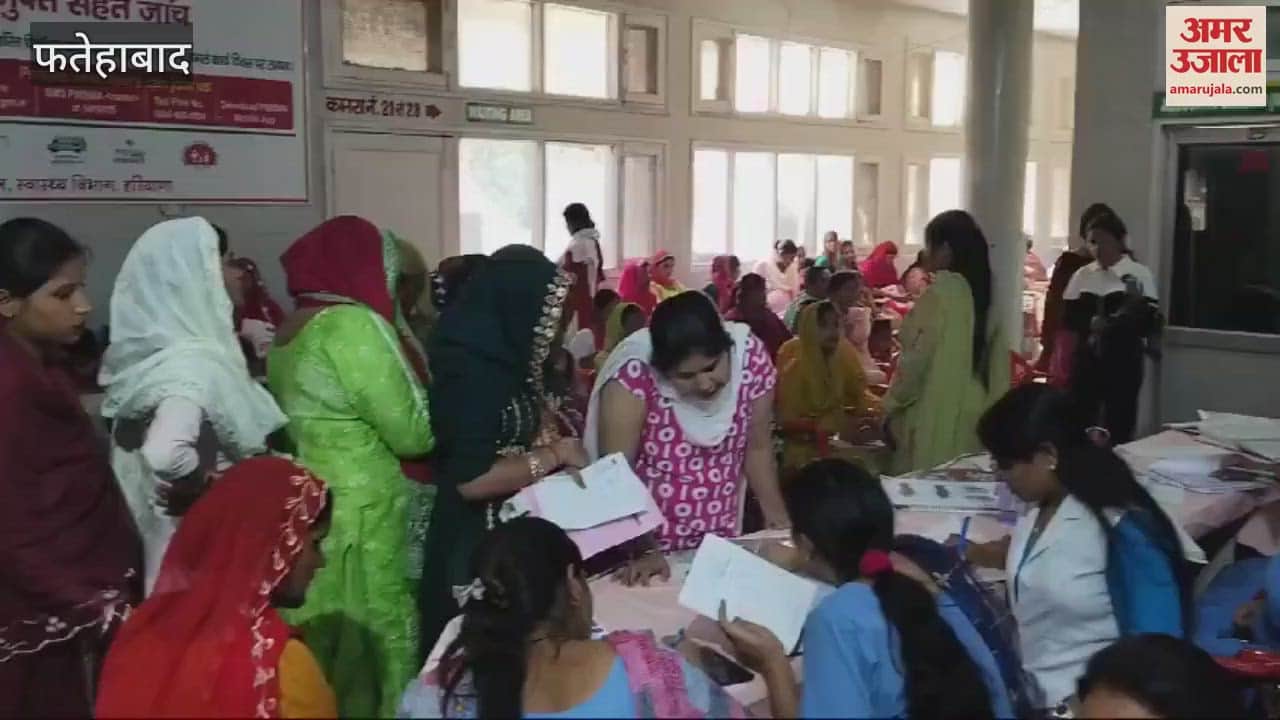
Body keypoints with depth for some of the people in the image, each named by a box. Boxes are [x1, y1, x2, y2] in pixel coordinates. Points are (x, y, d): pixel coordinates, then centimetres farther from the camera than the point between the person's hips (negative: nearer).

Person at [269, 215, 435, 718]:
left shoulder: (289, 333, 10)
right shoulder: (354, 325, -15)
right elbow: (413, 433, -15)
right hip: (359, 520, -8)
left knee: (315, 654, 16)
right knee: (371, 652, 3)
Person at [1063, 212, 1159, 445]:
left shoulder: (1139, 274, -3)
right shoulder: (1082, 275, 7)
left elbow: (1149, 324, -7)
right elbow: (1068, 317, 4)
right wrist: (1091, 323, -15)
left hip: (1124, 359, -3)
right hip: (1087, 357, 3)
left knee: (1119, 424, 2)